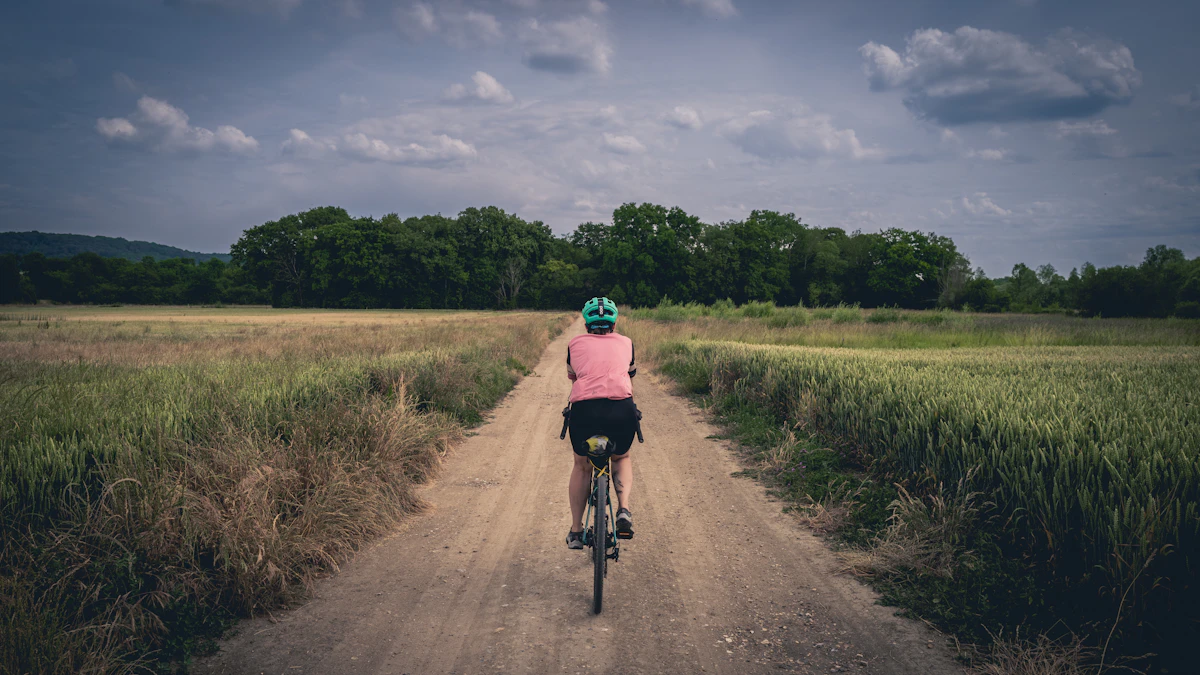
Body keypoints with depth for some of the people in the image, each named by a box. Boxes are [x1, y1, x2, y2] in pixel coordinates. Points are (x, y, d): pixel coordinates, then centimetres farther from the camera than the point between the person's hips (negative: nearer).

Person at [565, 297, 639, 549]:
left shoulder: (575, 343, 20)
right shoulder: (626, 343, 22)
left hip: (584, 408, 0)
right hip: (622, 409, 0)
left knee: (581, 465, 24)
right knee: (622, 458, 29)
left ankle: (575, 531, 25)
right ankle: (624, 510, 5)